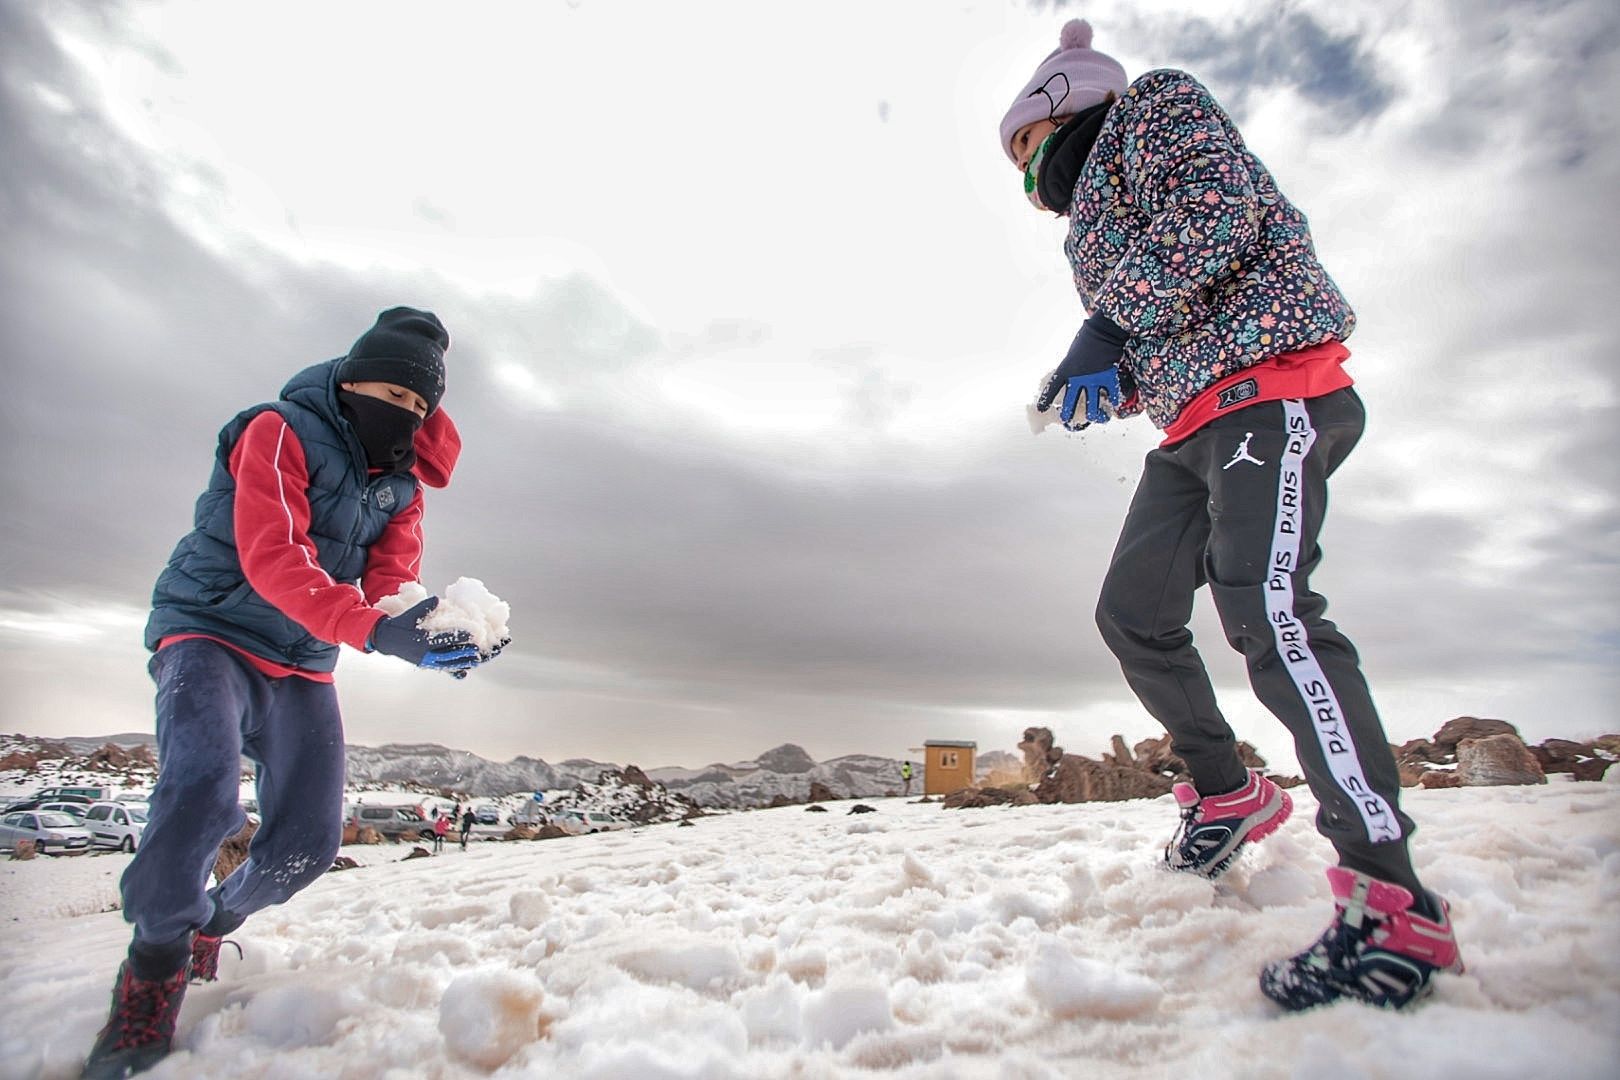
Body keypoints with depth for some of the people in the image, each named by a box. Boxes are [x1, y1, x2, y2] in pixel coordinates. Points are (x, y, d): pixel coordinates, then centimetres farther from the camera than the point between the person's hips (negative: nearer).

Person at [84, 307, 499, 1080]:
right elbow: (271, 558, -28)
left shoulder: (402, 480, 5)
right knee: (202, 788, -32)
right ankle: (153, 971, -6)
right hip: (211, 632, -5)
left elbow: (390, 581, -8)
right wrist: (373, 630, -43)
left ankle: (213, 923, 31)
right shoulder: (280, 432, -13)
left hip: (301, 665, 5)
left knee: (307, 846, -2)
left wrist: (431, 634, -31)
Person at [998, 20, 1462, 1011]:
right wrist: (1112, 382, 10)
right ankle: (1231, 794, 23)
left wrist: (1109, 331, -15)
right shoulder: (1096, 207, 30)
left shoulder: (1154, 105, 8)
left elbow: (1223, 209, -13)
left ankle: (1397, 904, -20)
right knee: (1133, 612, 6)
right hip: (1194, 417, 9)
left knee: (1263, 605, -25)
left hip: (1266, 373, -9)